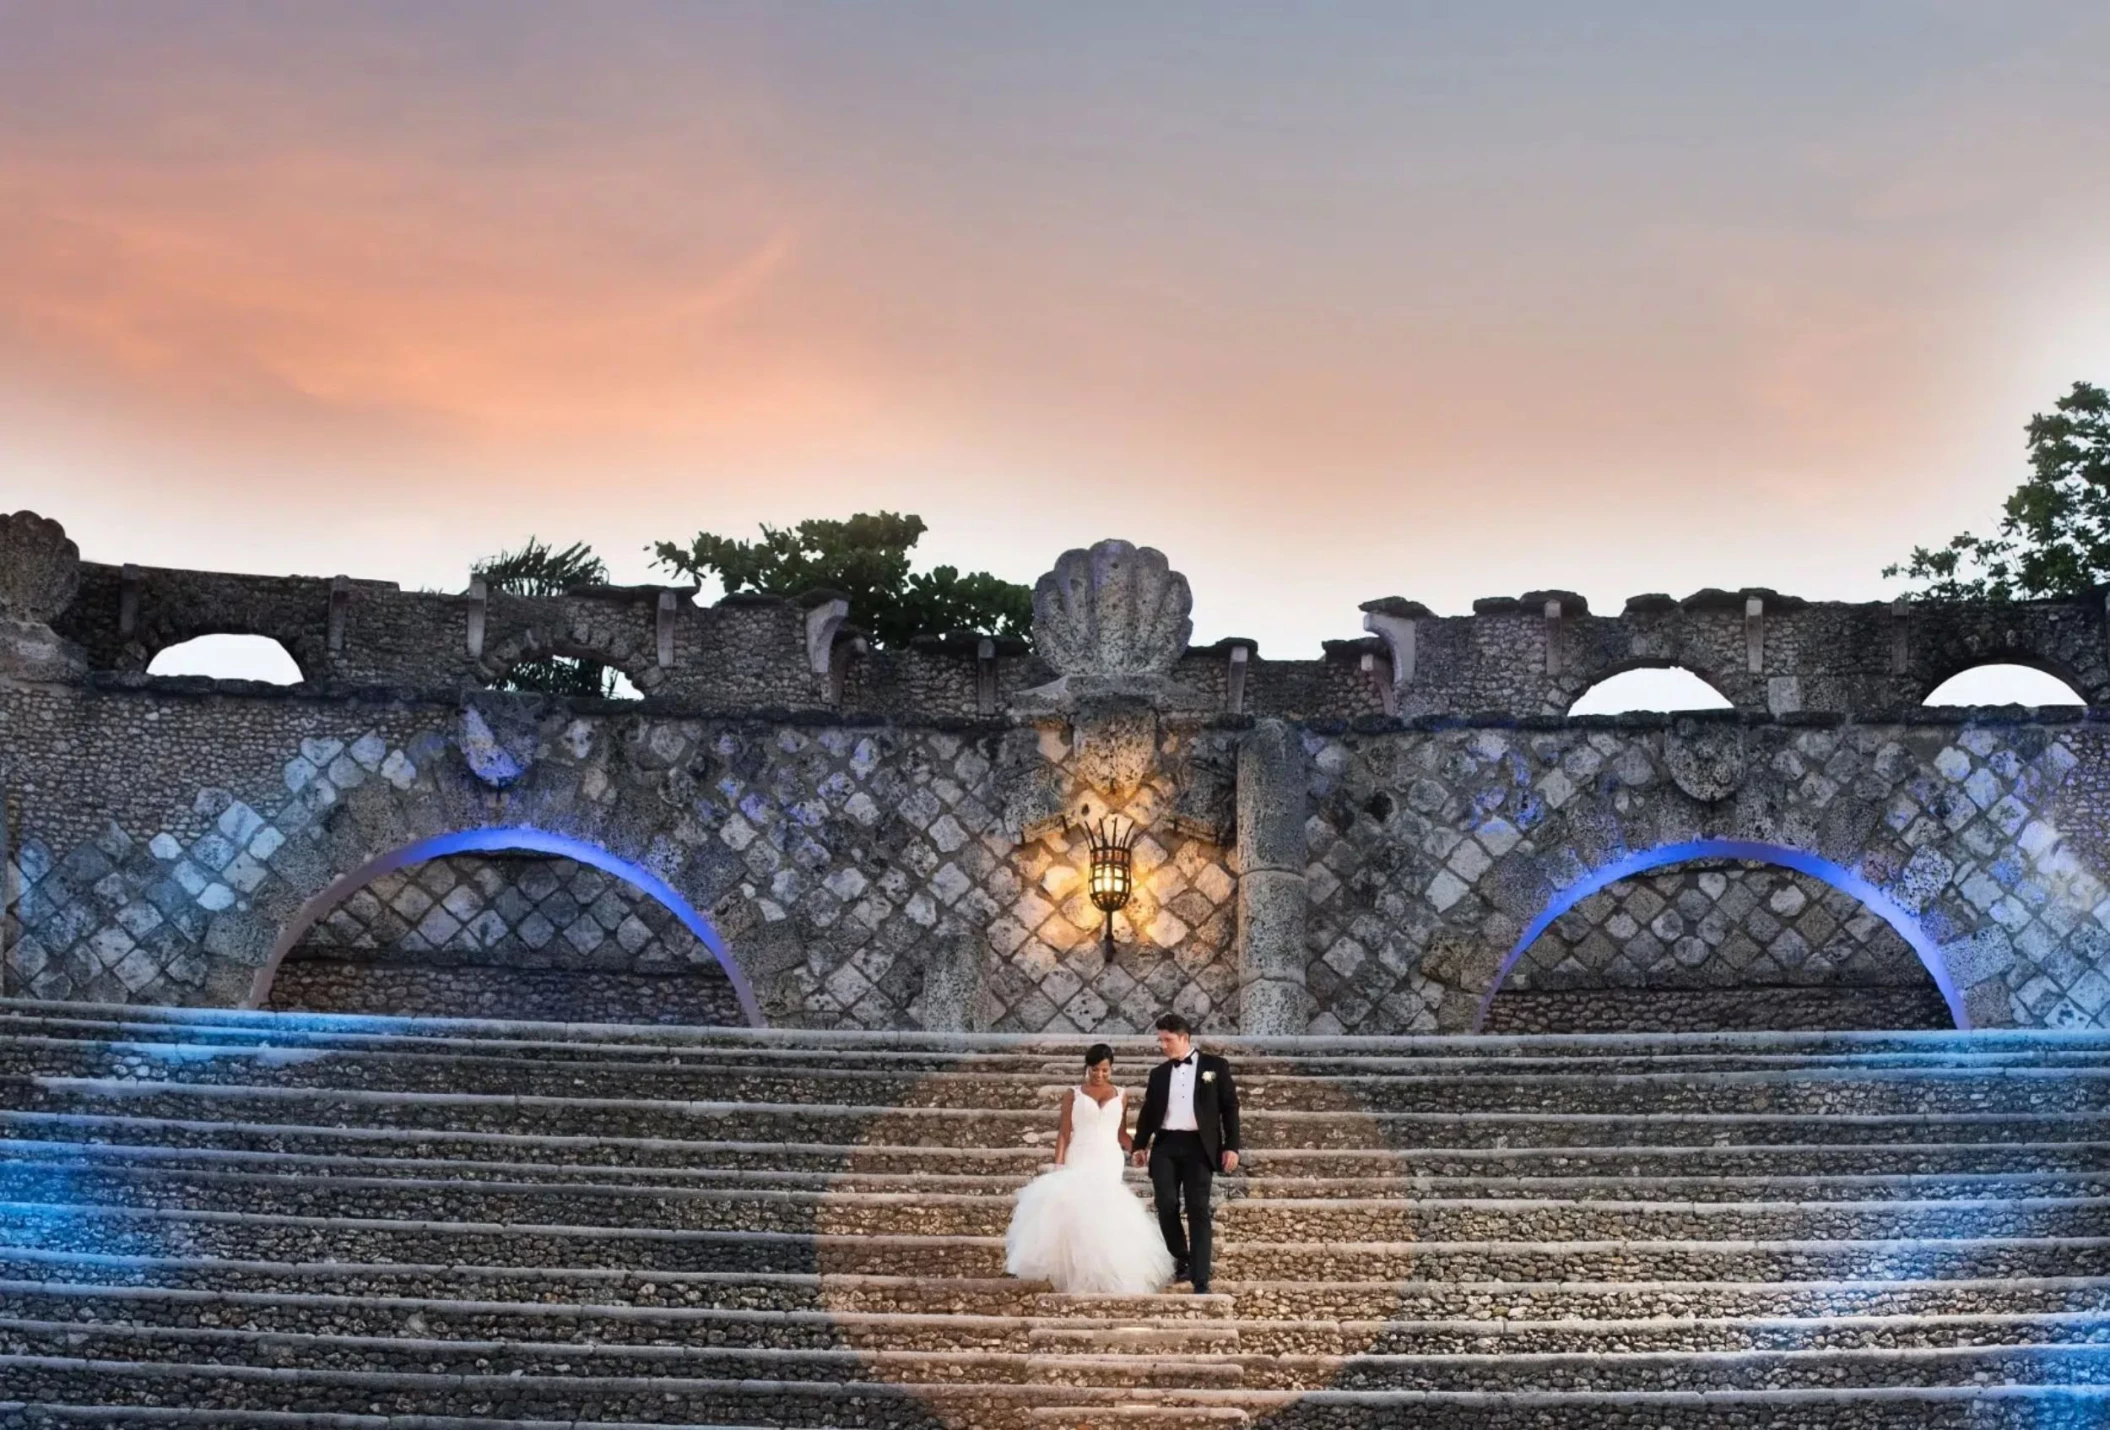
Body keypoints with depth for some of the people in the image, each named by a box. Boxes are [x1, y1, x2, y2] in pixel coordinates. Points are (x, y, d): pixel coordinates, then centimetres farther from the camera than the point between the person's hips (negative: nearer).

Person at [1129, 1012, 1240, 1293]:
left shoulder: (1215, 1066, 4)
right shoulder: (1159, 1073, 14)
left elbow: (1230, 1107, 3)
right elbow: (1148, 1112, 16)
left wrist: (1231, 1146, -5)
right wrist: (1140, 1145, 5)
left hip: (1198, 1146, -3)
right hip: (1165, 1145, 3)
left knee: (1198, 1211, -7)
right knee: (1167, 1206, -4)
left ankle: (1200, 1281, -8)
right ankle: (1181, 1260, 20)